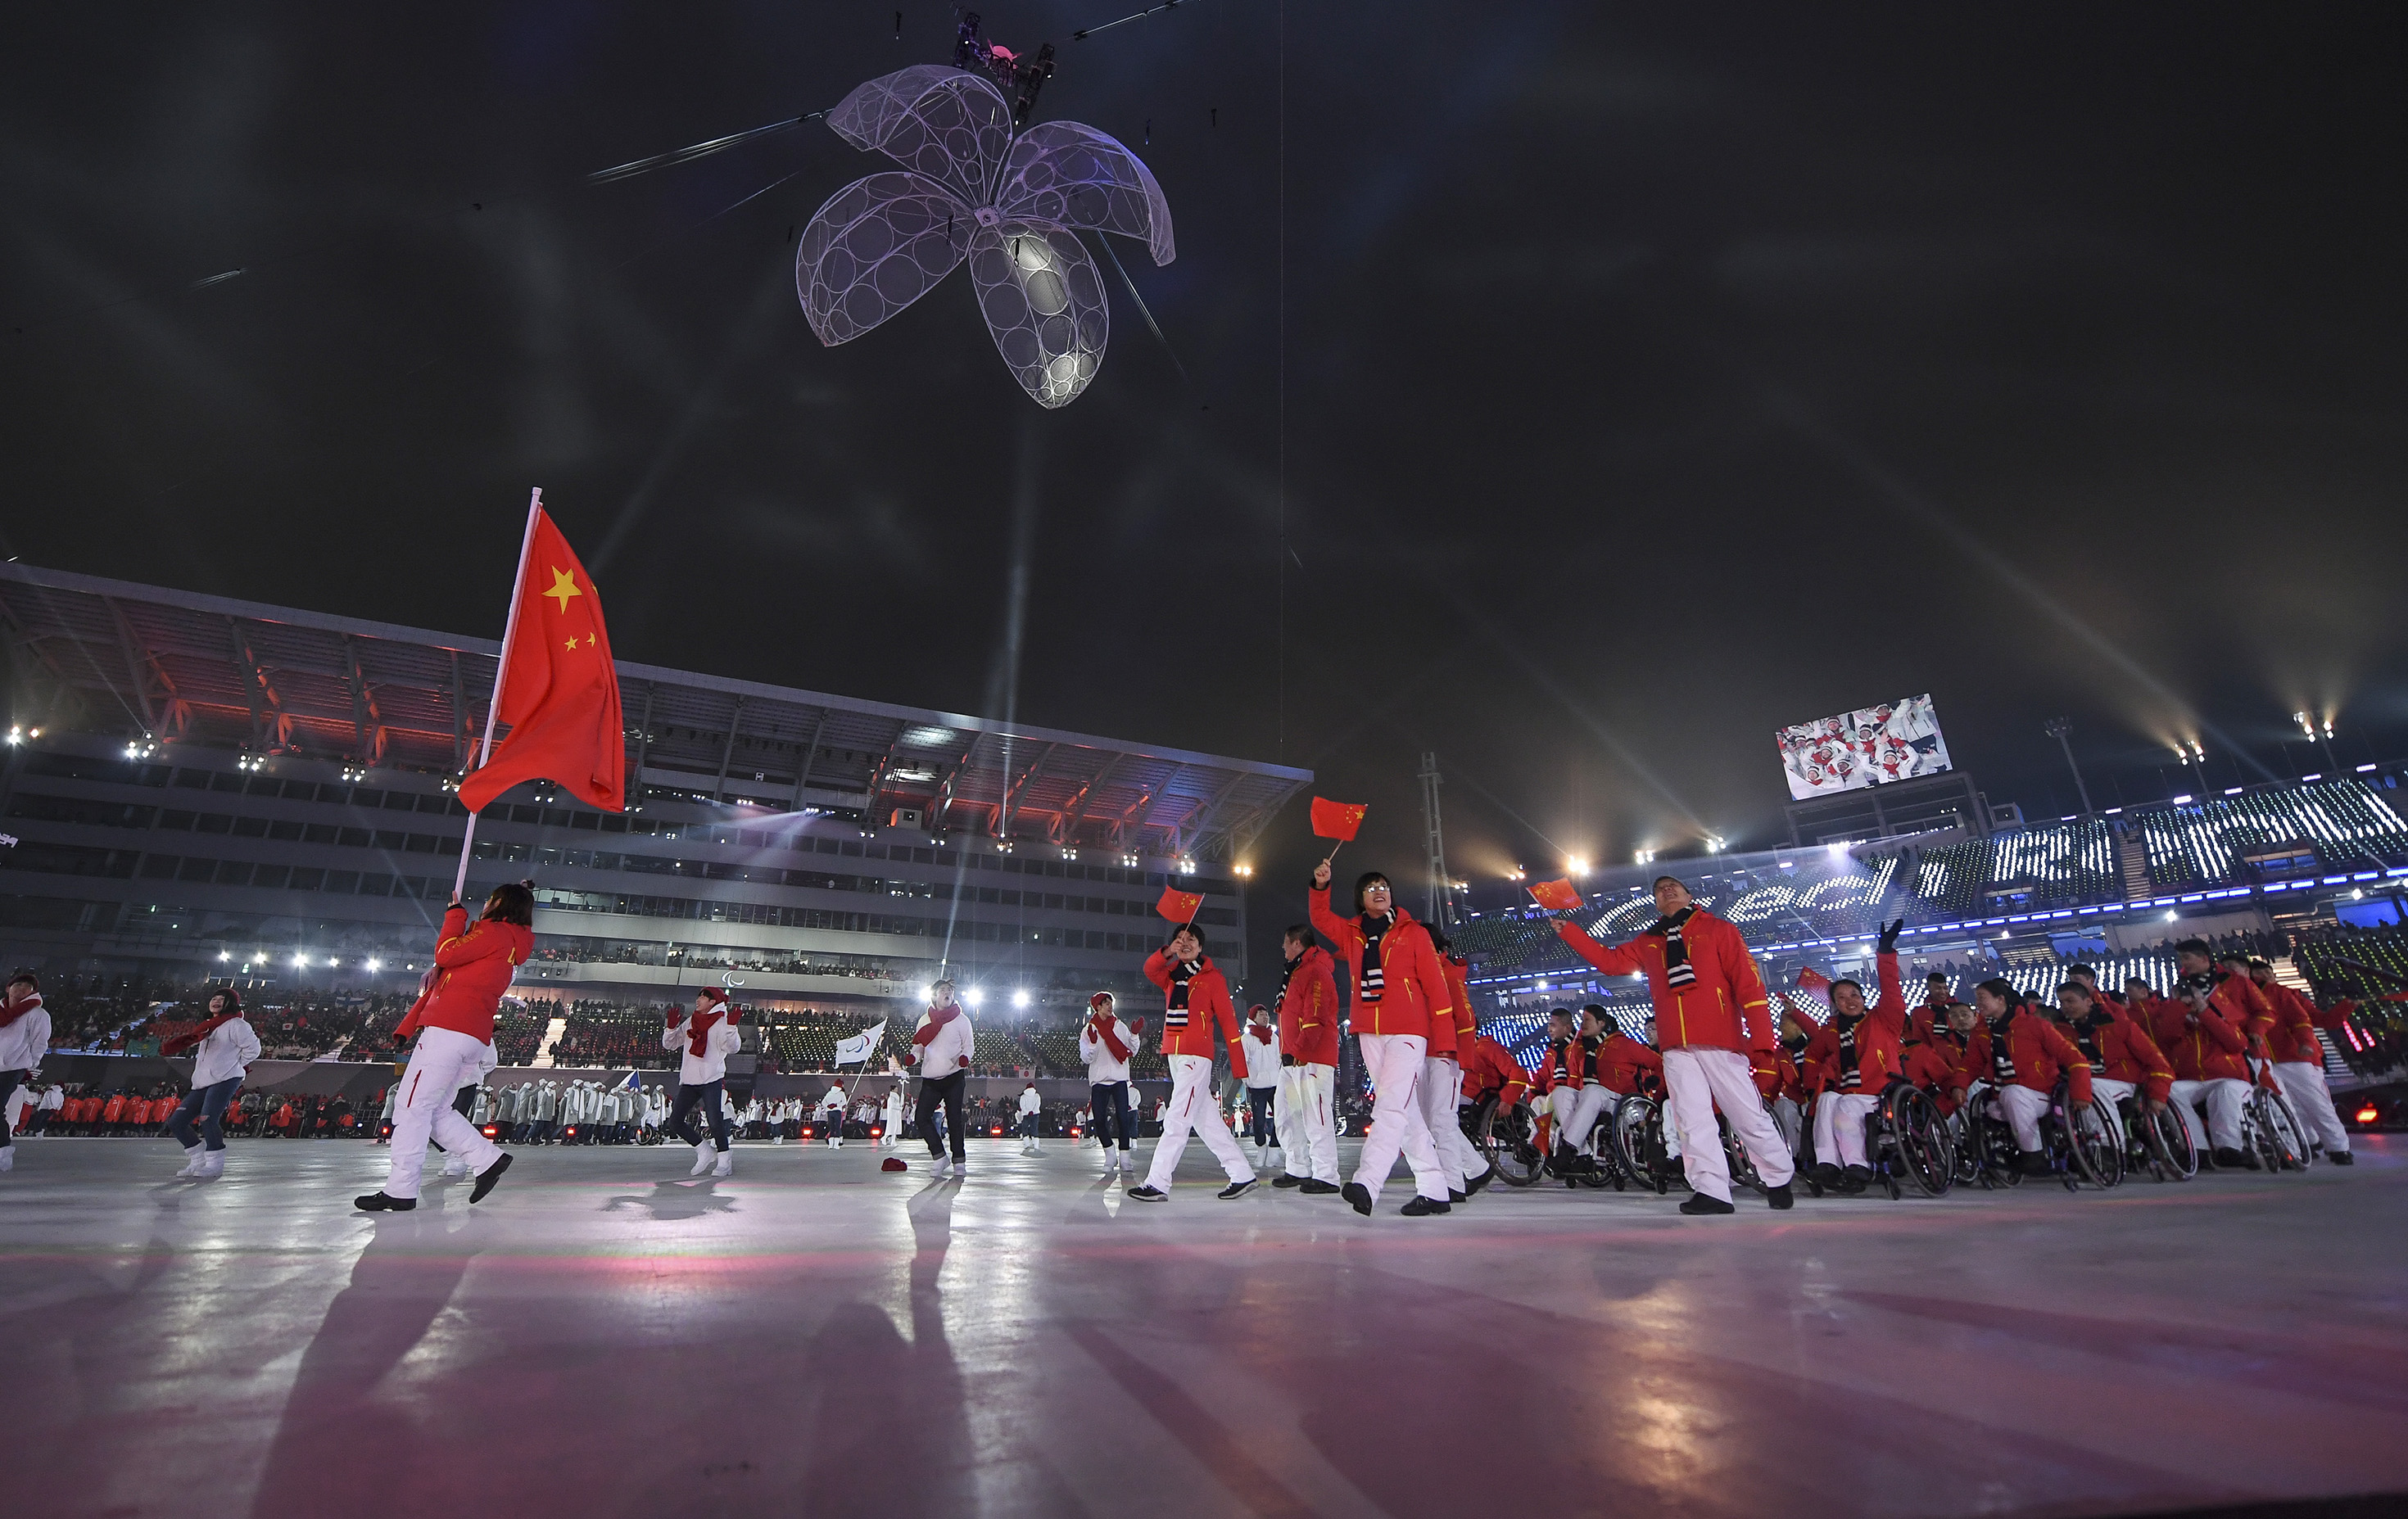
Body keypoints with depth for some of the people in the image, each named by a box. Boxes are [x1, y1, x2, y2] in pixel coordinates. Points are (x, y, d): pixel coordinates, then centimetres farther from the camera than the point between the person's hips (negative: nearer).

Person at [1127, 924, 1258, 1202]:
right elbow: (1150, 970, -4)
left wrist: (1239, 1067, -7)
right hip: (1174, 1055, 7)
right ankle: (1242, 1175, 18)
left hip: (1196, 1056, -7)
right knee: (1206, 1120, 10)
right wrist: (1167, 953, -23)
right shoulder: (1172, 975, 17)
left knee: (1176, 1121, -8)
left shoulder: (1212, 976, 0)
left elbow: (1228, 1020, -4)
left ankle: (1157, 1184, -4)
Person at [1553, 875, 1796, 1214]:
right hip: (1676, 1048, 4)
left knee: (1749, 1116, 3)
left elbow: (1749, 983, -1)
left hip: (1720, 1042, -3)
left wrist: (1762, 1039, -10)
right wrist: (1568, 931, 12)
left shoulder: (1718, 930, 6)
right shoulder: (1648, 943, 19)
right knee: (1692, 1121, -1)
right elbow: (1610, 961, 17)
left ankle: (1779, 1181, 24)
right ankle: (1711, 1191, 3)